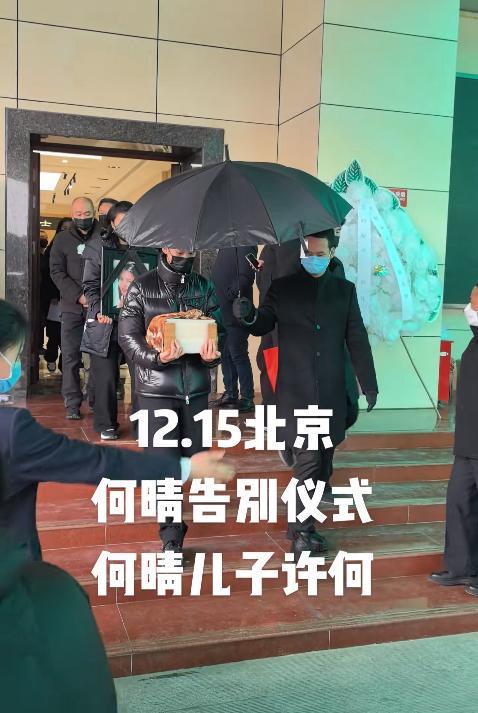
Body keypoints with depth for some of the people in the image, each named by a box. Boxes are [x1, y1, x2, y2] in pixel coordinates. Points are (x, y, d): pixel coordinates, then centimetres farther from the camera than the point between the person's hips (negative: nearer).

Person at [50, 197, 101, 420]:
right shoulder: (63, 239, 10)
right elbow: (57, 272, 3)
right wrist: (79, 296, -10)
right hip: (72, 307, 1)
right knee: (71, 356, 0)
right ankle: (72, 404, 6)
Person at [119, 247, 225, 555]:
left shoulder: (205, 287, 6)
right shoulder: (142, 288, -2)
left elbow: (219, 330, 6)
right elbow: (128, 336, -5)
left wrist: (213, 354, -16)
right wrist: (156, 357, -23)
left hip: (196, 386, 3)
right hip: (156, 388, -3)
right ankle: (172, 536, 14)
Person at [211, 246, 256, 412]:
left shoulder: (244, 244, -11)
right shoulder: (224, 248, 16)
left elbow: (246, 277, -19)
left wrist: (229, 295, -18)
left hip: (235, 310, -9)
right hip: (223, 311, 9)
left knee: (238, 355, -4)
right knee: (225, 354, 14)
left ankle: (247, 399, 4)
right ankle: (230, 394, 24)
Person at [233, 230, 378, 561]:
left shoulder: (345, 290, 9)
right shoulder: (282, 288, 4)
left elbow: (357, 339, 8)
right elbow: (263, 326, 6)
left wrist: (369, 384, 6)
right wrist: (249, 315, -18)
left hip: (331, 393, 3)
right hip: (296, 392, -3)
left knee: (322, 458, 9)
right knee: (308, 460, -6)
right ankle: (302, 531, 4)